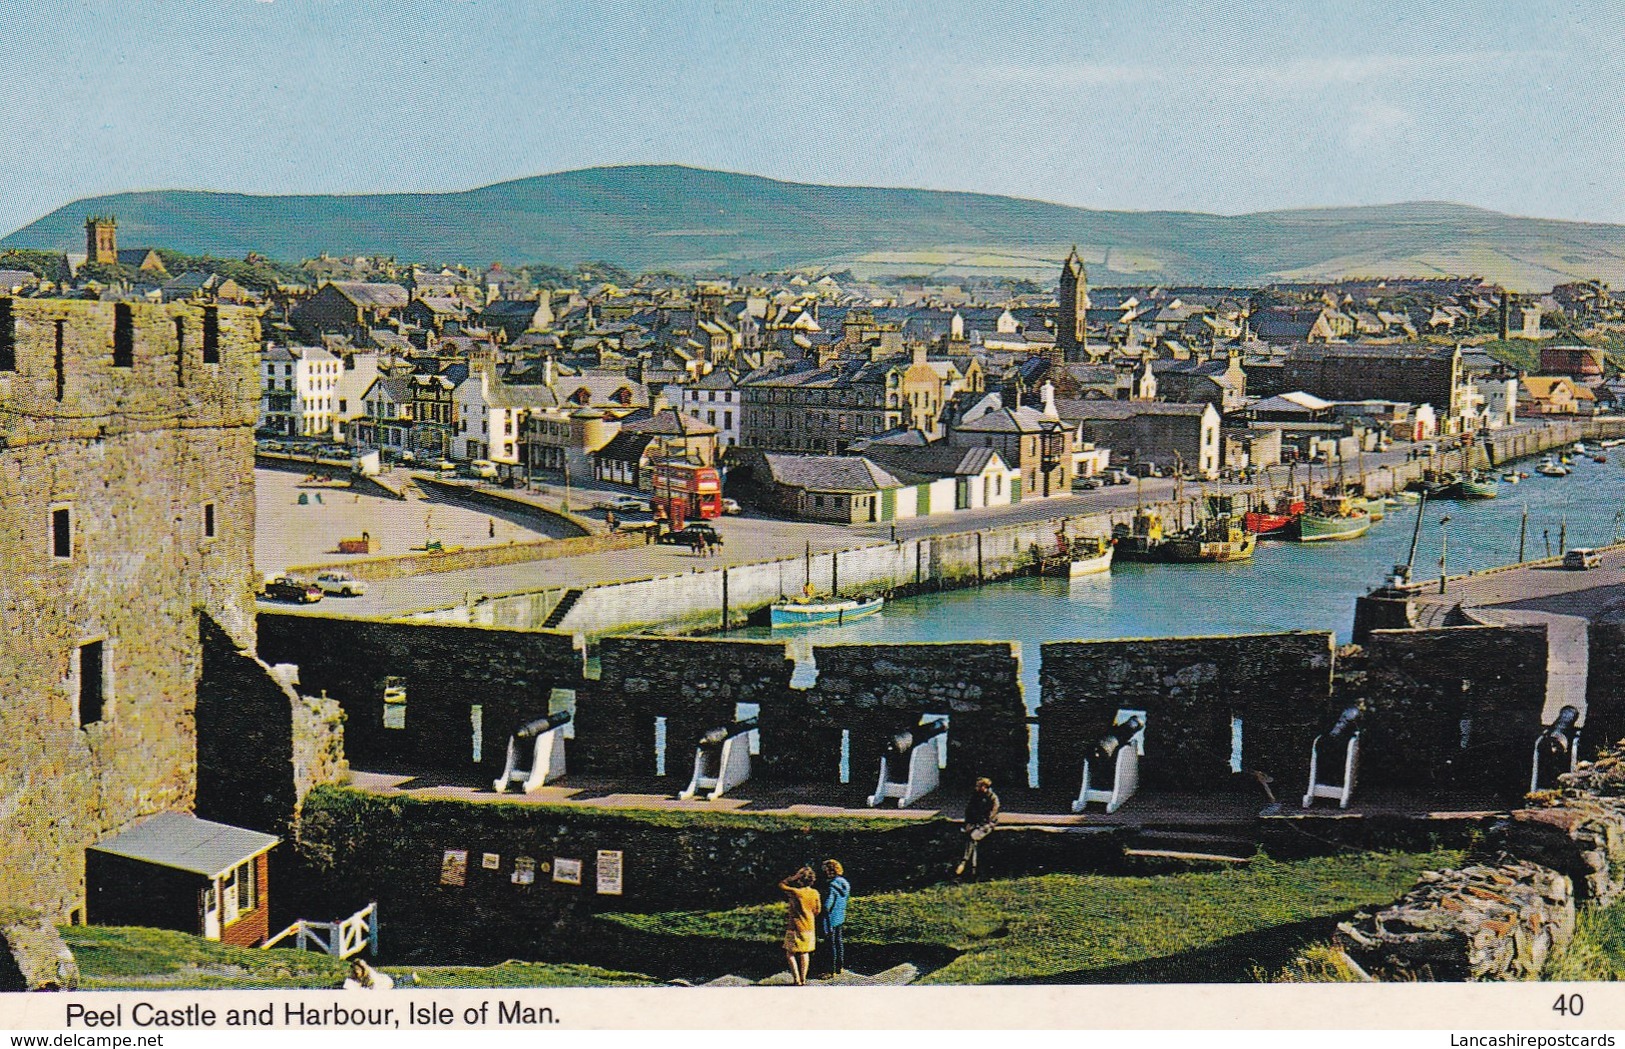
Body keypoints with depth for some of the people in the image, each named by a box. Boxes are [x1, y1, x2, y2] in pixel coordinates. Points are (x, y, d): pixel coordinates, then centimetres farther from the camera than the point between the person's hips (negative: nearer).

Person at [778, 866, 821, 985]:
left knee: (790, 954, 6)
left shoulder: (795, 892, -19)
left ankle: (797, 980, 1)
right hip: (809, 927, 5)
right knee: (804, 953, 17)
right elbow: (817, 910, 8)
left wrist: (794, 877, -5)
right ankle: (803, 980, 19)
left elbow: (781, 885, -4)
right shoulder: (815, 893, -4)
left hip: (795, 927, -5)